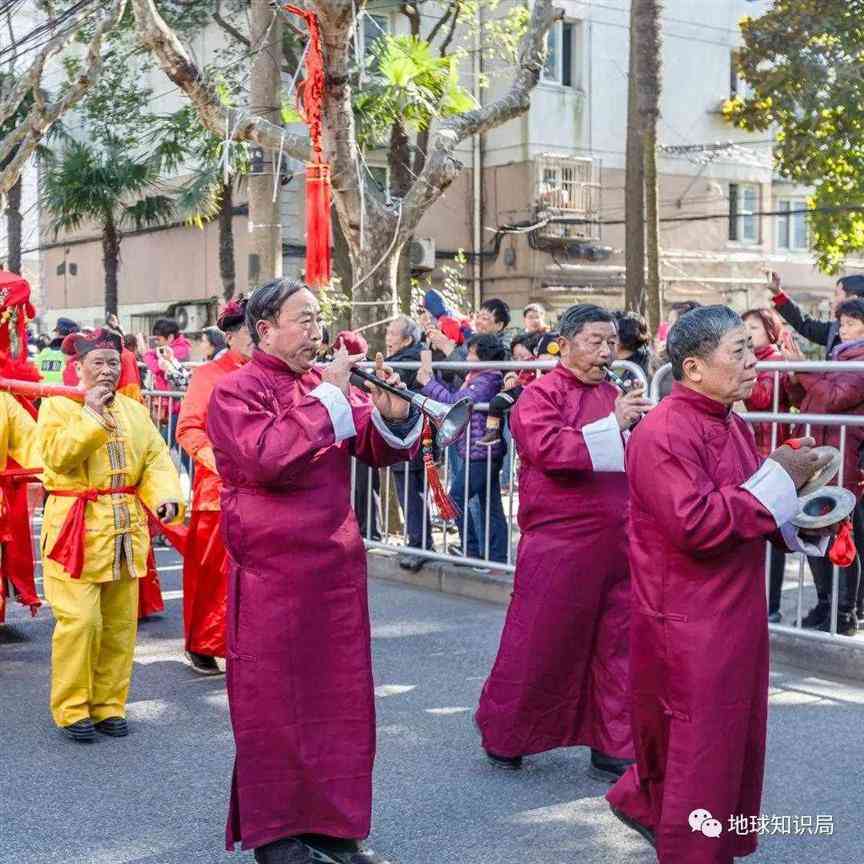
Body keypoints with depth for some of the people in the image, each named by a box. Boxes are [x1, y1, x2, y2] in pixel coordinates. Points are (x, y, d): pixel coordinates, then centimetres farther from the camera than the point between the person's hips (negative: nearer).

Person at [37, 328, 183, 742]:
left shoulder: (133, 409, 14)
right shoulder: (56, 405, 1)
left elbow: (156, 458, 8)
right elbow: (58, 456, -14)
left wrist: (166, 494, -10)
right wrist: (90, 413, -15)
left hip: (126, 528, 5)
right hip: (76, 528, -5)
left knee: (120, 623, 8)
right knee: (79, 621, -10)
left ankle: (108, 704, 20)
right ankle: (71, 709, 5)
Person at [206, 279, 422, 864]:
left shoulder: (327, 382, 10)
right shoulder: (236, 391, -6)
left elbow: (382, 450, 8)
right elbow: (267, 457, -24)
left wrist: (392, 409, -12)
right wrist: (328, 396, -21)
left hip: (338, 565, 6)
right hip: (273, 571, -6)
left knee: (342, 695, 11)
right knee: (274, 700, 4)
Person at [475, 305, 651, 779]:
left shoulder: (614, 395, 14)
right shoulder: (541, 394, -5)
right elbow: (546, 447, -22)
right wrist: (612, 425, -22)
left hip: (616, 541, 6)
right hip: (560, 543, -6)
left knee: (616, 645, 8)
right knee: (541, 642, 3)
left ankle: (611, 747, 18)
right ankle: (502, 735, 22)